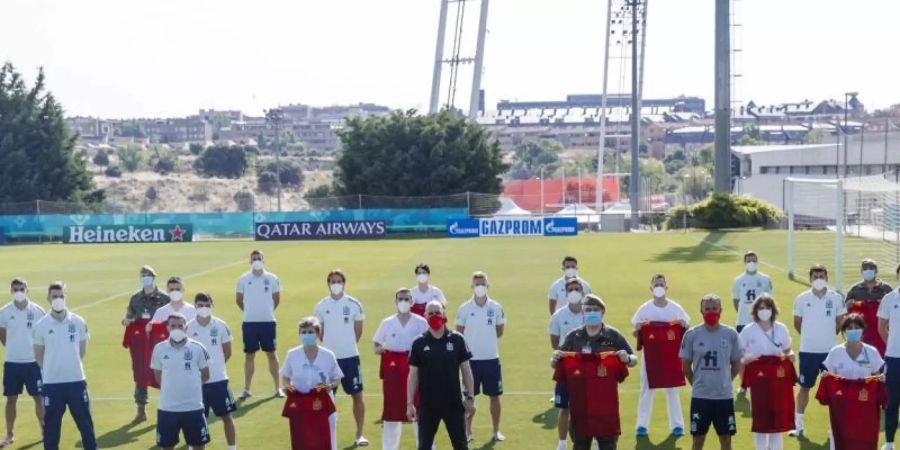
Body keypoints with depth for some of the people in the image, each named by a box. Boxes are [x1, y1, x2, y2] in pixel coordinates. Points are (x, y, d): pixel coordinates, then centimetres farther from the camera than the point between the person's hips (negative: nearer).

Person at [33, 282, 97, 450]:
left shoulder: (78, 322, -1)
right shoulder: (41, 326, -4)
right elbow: (38, 357, 4)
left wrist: (70, 365, 9)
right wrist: (52, 368, 6)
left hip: (76, 380, 1)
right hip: (52, 383, -1)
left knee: (85, 421, 7)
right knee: (51, 425, 7)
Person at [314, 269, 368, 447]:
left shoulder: (354, 305, -4)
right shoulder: (321, 306, -1)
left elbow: (358, 330, 8)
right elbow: (320, 331, 11)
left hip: (350, 356, -1)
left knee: (357, 395, 1)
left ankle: (359, 434, 10)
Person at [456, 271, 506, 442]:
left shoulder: (496, 307, -1)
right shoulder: (464, 308, -3)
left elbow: (500, 331, 10)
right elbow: (458, 333, 5)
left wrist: (486, 338, 4)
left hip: (491, 358, 1)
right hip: (471, 359, -1)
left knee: (494, 396, 6)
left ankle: (496, 431, 16)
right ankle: (467, 431, 16)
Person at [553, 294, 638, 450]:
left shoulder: (613, 335, -1)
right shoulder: (573, 336, 3)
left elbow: (634, 360, 1)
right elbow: (556, 364, 7)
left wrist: (627, 359, -22)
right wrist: (555, 359, -16)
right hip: (580, 397, 1)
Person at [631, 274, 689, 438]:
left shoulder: (676, 308, -1)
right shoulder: (644, 309, -3)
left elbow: (686, 329, 2)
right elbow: (636, 332, -1)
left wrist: (683, 325, -21)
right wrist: (638, 329, -24)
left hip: (671, 354, 1)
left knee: (672, 389, 7)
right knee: (647, 389, 4)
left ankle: (677, 424, 13)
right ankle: (642, 424, 8)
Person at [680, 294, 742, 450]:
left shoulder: (731, 334, -2)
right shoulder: (692, 334, -5)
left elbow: (736, 364, 8)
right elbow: (686, 366, 4)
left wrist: (723, 382, 7)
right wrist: (698, 383, 6)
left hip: (724, 395, 1)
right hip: (700, 396, -1)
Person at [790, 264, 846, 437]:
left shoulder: (836, 298, -5)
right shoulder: (802, 299, -4)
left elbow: (840, 322, 8)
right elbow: (797, 323, 8)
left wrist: (828, 335, 12)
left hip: (830, 350, 0)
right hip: (807, 351, 0)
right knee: (804, 386, 7)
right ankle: (798, 425, 14)